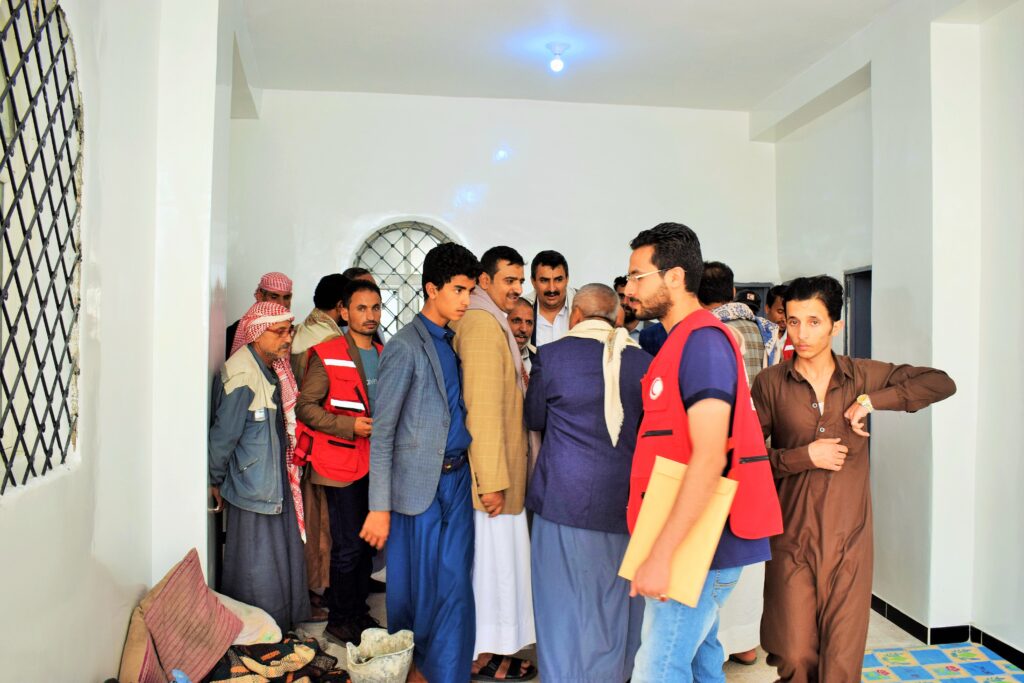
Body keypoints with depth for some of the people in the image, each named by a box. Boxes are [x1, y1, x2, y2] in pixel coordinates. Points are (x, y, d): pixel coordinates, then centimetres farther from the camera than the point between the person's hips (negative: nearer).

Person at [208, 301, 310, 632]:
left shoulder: (274, 369, 6)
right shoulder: (242, 377, -22)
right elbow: (223, 435, -17)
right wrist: (217, 482, -6)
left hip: (277, 482, 9)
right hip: (252, 488, -9)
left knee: (285, 560, 18)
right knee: (258, 572, 5)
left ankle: (282, 628, 34)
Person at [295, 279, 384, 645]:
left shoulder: (383, 356, 11)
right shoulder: (327, 356, -8)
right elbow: (304, 406, -11)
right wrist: (350, 426, -19)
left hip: (375, 462, 6)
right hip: (341, 463, -6)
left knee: (368, 542, 14)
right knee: (348, 546, -2)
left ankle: (359, 611, 29)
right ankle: (339, 619, 15)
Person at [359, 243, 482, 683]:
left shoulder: (455, 342, 11)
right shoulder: (405, 347, -9)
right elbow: (382, 433, -10)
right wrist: (379, 507, -13)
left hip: (456, 478, 6)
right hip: (419, 483, -5)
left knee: (455, 586, 6)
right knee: (417, 587, 8)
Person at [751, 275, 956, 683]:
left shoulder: (863, 376, 3)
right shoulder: (771, 383, -3)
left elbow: (942, 383, 0)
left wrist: (873, 400, -10)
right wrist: (805, 456, -15)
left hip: (849, 539, 2)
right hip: (792, 538, -1)